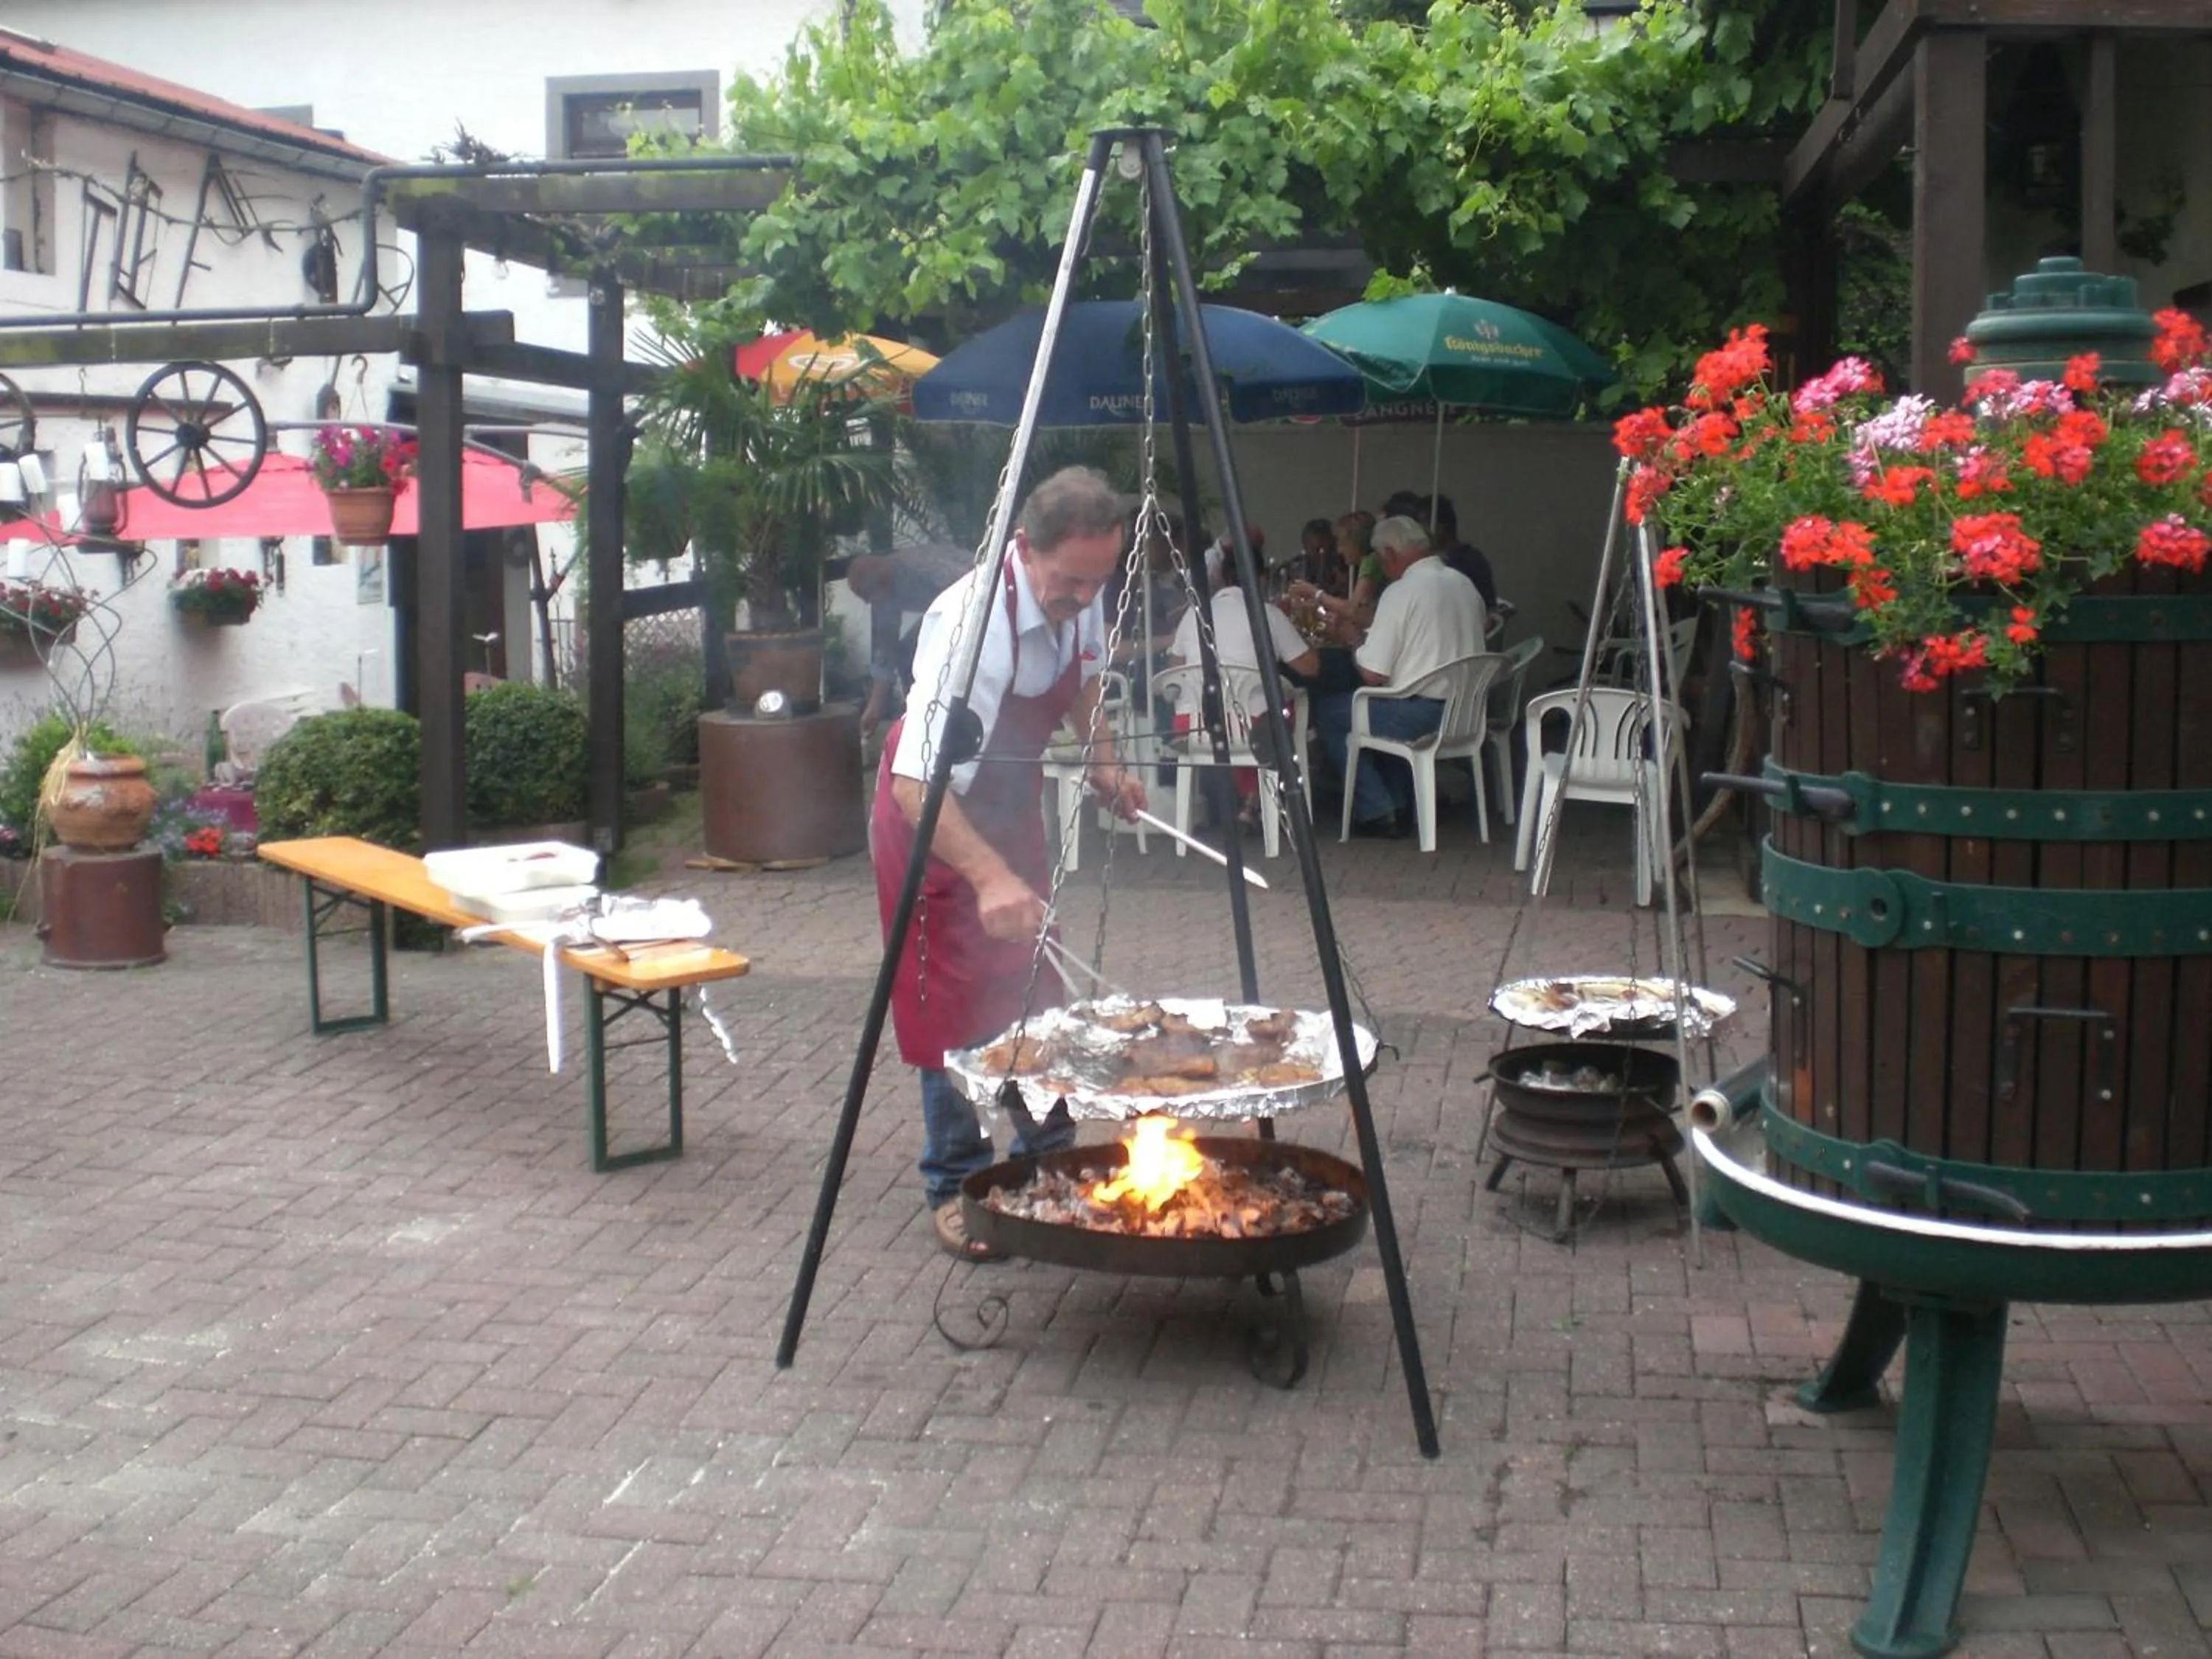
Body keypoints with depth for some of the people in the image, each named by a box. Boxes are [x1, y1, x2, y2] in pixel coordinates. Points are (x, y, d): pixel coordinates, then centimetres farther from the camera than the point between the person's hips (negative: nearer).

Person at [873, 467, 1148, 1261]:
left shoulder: (1078, 602, -13)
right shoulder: (972, 621, -36)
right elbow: (916, 785, -43)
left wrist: (1104, 760, -6)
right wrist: (988, 878, -55)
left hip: (1013, 801, 7)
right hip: (936, 812, -7)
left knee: (1034, 985, 12)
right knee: (957, 1003, -3)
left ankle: (1044, 1157, 26)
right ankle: (954, 1187, 10)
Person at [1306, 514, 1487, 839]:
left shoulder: (1401, 592, -16)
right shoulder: (1465, 584, 7)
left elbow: (1373, 674, -17)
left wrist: (1354, 641, 4)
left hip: (1421, 714, -8)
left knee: (1325, 711, 7)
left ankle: (1377, 812, 5)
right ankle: (1400, 804, 26)